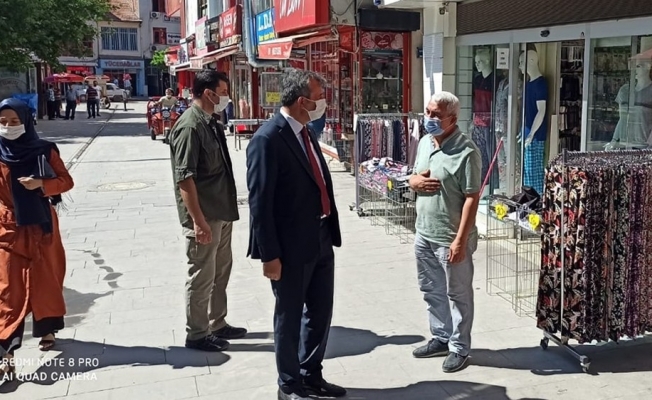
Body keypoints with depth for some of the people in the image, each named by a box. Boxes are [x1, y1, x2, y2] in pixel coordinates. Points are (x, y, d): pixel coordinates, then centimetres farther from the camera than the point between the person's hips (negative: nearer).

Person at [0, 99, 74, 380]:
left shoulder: (44, 151, -4)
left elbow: (66, 181, -2)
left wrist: (41, 184, -18)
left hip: (41, 226, 1)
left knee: (46, 279, 13)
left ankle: (47, 329, 35)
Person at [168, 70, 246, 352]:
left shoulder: (211, 122, 9)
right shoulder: (189, 127, -18)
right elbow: (184, 178, -22)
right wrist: (198, 220, -25)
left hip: (222, 212, 9)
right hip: (204, 217, -9)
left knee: (221, 271, 19)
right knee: (202, 276, 3)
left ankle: (217, 324, 34)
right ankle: (197, 334, 18)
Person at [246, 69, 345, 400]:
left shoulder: (305, 133, 9)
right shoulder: (268, 139, -18)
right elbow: (260, 202, -19)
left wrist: (330, 233, 16)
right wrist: (270, 255, -19)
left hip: (321, 242, 8)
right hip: (291, 248, -8)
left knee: (320, 312, 18)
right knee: (289, 317, 9)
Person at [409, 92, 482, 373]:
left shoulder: (466, 151, -18)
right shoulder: (424, 142, 7)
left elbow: (471, 199, -19)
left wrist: (461, 240, -22)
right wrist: (415, 181, -6)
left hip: (450, 237, -8)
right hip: (424, 233, 8)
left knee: (457, 295, 7)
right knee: (432, 290, 19)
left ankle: (459, 348, 21)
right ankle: (441, 338, 36)